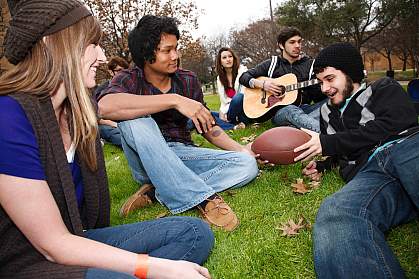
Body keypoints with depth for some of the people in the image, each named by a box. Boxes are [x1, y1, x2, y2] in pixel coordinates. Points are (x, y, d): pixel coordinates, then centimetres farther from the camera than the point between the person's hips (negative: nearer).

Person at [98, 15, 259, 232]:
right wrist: (174, 100, -34)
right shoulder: (129, 80, -7)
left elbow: (207, 127, 10)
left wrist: (241, 149, -5)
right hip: (147, 162, -3)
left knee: (247, 165, -16)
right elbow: (106, 106, -33)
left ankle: (157, 192, -23)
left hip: (182, 154, 4)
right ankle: (203, 197, -32)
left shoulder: (188, 80, 4)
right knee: (135, 120, -33)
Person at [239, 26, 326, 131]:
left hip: (304, 108, 2)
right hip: (279, 111, -2)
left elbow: (317, 97, 9)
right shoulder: (272, 64, 11)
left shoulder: (310, 65, 13)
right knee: (291, 110, -38)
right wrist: (262, 84, -9)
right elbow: (243, 77, 8)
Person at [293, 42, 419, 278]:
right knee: (333, 215, -35)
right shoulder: (328, 112, 37)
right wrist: (320, 163, 21)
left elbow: (394, 124, 4)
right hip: (368, 172, 3)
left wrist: (328, 142, 4)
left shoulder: (384, 89, 24)